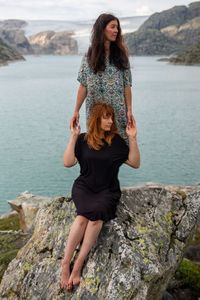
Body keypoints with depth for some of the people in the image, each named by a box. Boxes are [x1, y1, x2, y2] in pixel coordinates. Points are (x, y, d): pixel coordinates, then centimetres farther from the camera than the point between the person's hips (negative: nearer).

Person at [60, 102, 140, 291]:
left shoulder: (116, 141, 5)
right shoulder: (83, 139, 4)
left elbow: (135, 163, 4)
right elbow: (68, 163, -6)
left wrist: (132, 138, -5)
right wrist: (73, 137, -9)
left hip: (108, 190, 0)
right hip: (83, 187, 0)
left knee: (96, 214, -31)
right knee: (85, 214, -31)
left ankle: (78, 264, -28)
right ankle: (65, 263, -26)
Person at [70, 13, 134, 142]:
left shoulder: (121, 55, 4)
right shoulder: (89, 56, 4)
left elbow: (127, 85, 3)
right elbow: (83, 86, 4)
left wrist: (129, 110, -4)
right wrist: (76, 111, 0)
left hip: (118, 113, 0)